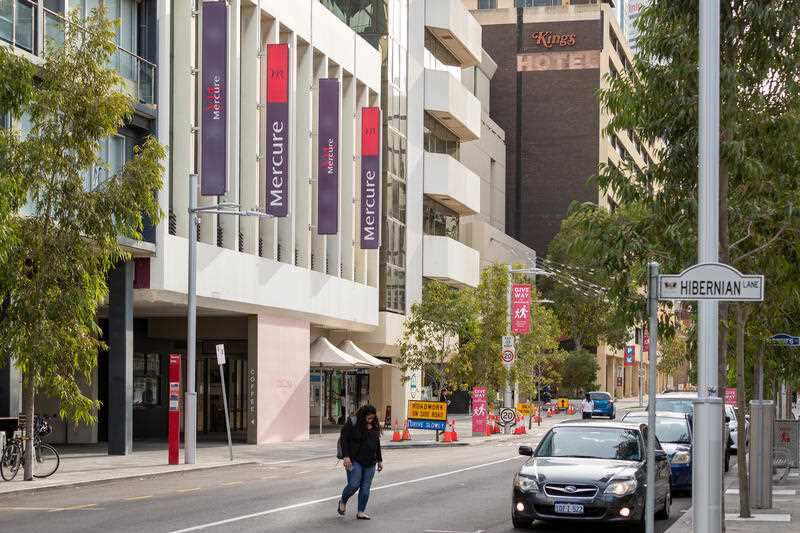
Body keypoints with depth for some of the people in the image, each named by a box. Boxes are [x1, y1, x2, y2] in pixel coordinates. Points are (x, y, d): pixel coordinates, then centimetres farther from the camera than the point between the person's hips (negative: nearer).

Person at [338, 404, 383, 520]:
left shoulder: (374, 427, 12)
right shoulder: (352, 424, -7)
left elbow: (377, 444, 21)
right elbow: (344, 439, -9)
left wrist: (379, 460, 21)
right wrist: (346, 456, -17)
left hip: (370, 463, 5)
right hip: (355, 461, -5)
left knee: (365, 488, 2)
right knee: (354, 485, -12)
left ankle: (361, 512, 10)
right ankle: (343, 502, 16)